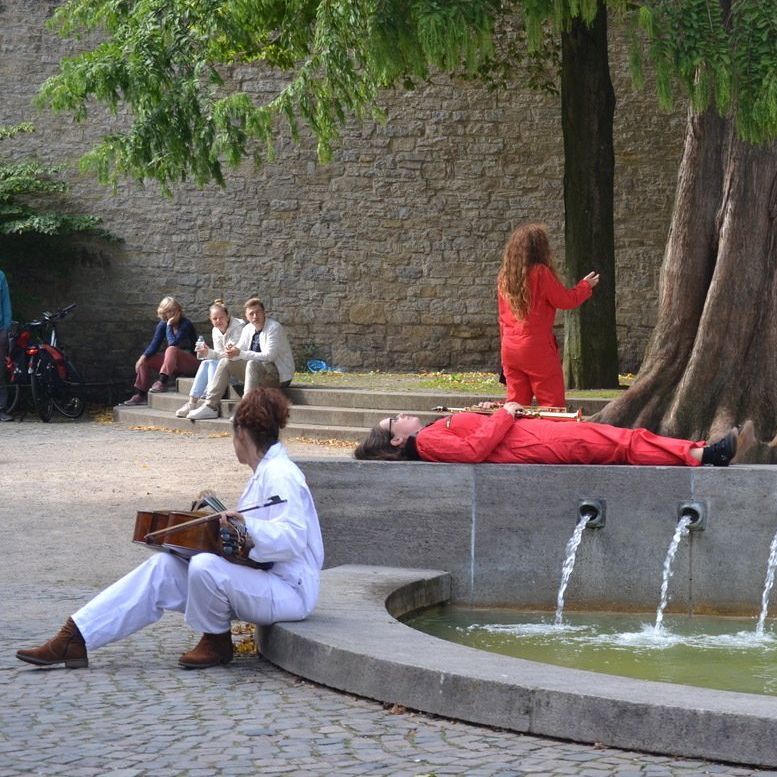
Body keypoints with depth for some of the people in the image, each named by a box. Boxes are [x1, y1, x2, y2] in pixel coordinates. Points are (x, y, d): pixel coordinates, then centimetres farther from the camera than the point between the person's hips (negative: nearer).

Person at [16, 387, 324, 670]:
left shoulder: (281, 475, -14)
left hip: (289, 591, -10)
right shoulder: (264, 472, 18)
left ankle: (216, 642, -6)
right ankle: (75, 639, -8)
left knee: (204, 566, -34)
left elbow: (292, 538, -26)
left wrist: (249, 528, -39)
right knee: (162, 568, -3)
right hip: (261, 580, 10)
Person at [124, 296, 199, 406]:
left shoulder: (186, 324, -16)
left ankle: (162, 383, -38)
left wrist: (169, 326, -21)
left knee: (171, 350, -35)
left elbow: (173, 343, -27)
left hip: (192, 363, -7)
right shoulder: (163, 324, 3)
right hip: (175, 364, 7)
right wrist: (143, 357, -16)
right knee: (145, 361, -2)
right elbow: (155, 344, -1)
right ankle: (140, 395, -1)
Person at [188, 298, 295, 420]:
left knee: (252, 364, -35)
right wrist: (231, 351, -18)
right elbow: (239, 351, 8)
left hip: (279, 375, -8)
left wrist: (240, 353, -29)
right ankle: (210, 406, -7)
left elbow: (269, 356, -26)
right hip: (257, 372, 8)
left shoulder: (274, 328, -16)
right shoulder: (248, 329, 6)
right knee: (225, 363, -1)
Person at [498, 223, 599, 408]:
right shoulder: (540, 273, -12)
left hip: (509, 349, 6)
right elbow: (566, 300, -5)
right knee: (552, 403, -2)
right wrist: (585, 286, 12)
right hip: (537, 348, -6)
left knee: (516, 403, 9)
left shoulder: (504, 276, 9)